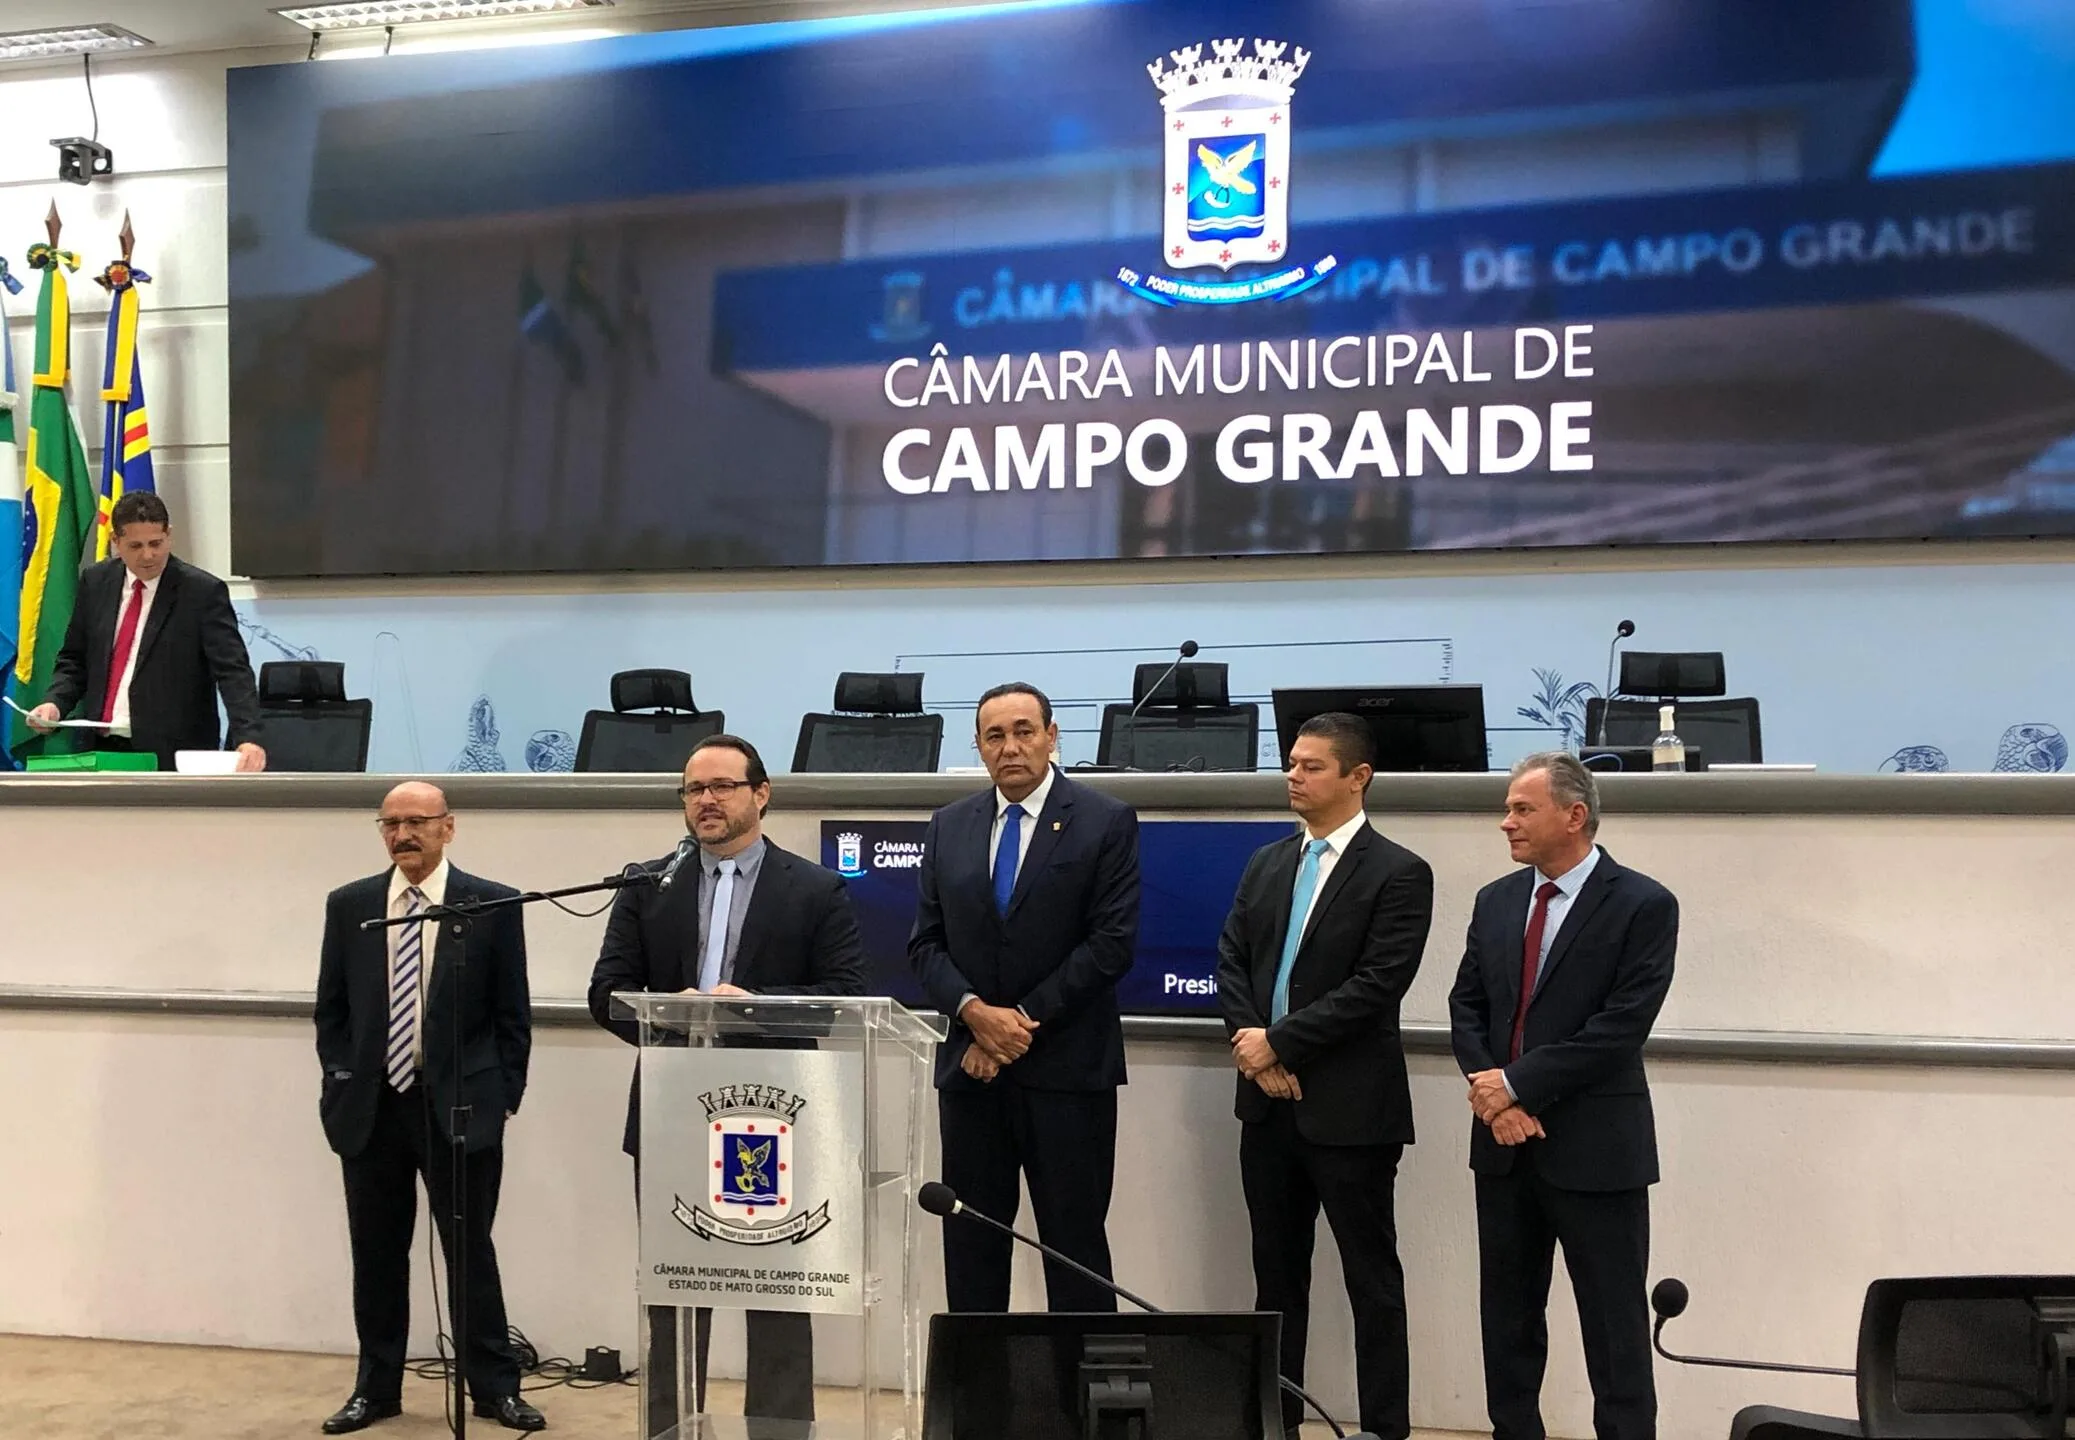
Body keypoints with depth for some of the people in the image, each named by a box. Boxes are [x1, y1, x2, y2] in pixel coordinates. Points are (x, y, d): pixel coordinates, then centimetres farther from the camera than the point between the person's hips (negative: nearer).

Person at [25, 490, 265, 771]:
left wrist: (247, 737, -30)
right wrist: (54, 703, -3)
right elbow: (75, 659, 16)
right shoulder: (96, 581, 7)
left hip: (172, 756, -4)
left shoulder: (203, 591, -8)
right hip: (100, 747, 4)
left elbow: (234, 671, -16)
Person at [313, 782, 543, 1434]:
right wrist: (343, 1083, 3)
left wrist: (504, 1097, -3)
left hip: (460, 1107, -2)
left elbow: (513, 1014, 0)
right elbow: (330, 1008, 11)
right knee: (376, 1254, 10)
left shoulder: (493, 905, -3)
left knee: (471, 1251, 4)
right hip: (371, 1106, 3)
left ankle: (493, 1387, 14)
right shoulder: (348, 906, 5)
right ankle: (376, 1388, 22)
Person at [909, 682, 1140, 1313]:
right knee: (970, 1239, 8)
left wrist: (1022, 1022, -12)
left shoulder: (1107, 822, -3)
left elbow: (1112, 943, -9)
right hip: (970, 1068, 4)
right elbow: (926, 942, 8)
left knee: (1074, 1243, 1)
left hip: (1067, 1070, -4)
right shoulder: (949, 826, 11)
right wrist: (974, 1011, -10)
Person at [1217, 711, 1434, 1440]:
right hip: (1268, 1100, 6)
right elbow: (1231, 962, 8)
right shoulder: (1266, 864, 11)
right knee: (1276, 1270, 14)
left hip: (1350, 1106, -6)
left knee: (1371, 1277, 2)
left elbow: (1376, 987, -16)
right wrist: (1253, 1047, -8)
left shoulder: (1398, 873, -8)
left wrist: (1279, 1041, -16)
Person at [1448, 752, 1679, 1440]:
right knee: (1507, 1315, 13)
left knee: (1613, 1327, 1)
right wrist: (1491, 1095, -8)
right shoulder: (1496, 901, 9)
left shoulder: (1643, 905, -9)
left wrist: (1517, 1084, -15)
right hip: (1504, 1143, 6)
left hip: (1594, 1147, -6)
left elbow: (1622, 1024, -16)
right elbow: (1467, 1005, 10)